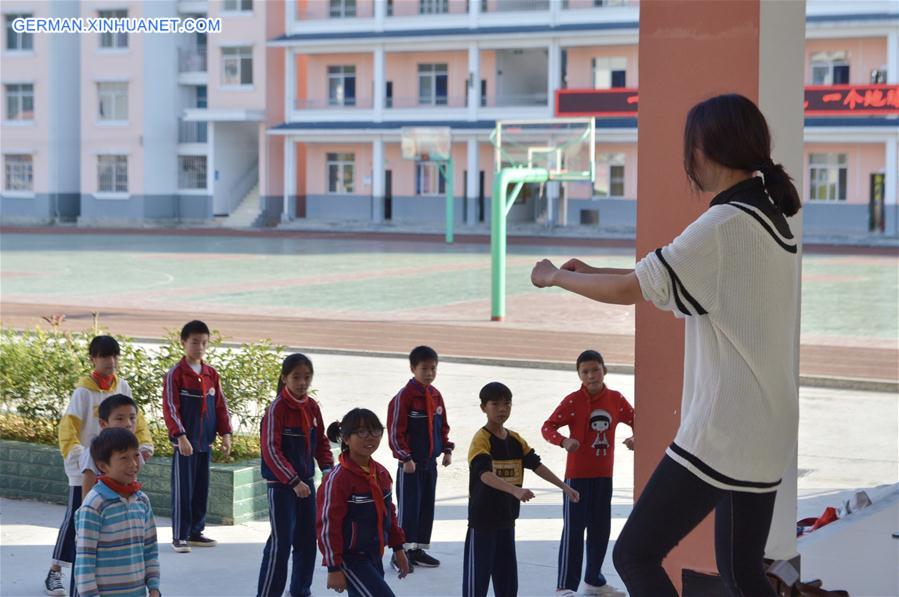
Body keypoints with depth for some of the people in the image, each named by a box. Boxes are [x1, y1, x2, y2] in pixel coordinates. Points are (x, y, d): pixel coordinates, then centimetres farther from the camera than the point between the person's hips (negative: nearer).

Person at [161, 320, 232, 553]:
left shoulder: (212, 375, 10)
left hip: (205, 442, 6)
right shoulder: (175, 374, -7)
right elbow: (170, 408, -12)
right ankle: (179, 536, 4)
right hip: (184, 443, -6)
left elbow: (220, 406, 14)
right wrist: (180, 436, -20)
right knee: (183, 489, -2)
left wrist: (225, 433, 4)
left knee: (202, 489, 11)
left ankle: (196, 532, 21)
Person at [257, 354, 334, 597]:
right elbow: (271, 450, -20)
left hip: (306, 481, 7)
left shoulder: (312, 407, 4)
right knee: (281, 541, -8)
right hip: (281, 484, -7)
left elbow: (321, 442, 14)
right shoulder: (277, 408, -16)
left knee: (307, 539, 12)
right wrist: (293, 481, -25)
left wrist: (327, 467, -3)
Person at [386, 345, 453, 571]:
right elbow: (395, 431, -15)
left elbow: (443, 426, 17)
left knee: (427, 506, 12)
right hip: (410, 464, -7)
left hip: (431, 463, 7)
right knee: (408, 508, -4)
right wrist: (405, 458, -17)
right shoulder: (404, 396, -14)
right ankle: (401, 553, 3)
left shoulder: (436, 396, 8)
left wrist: (447, 450, 8)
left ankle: (419, 550, 22)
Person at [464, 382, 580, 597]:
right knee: (478, 572, -2)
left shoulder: (516, 440, 7)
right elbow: (485, 474, -31)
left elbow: (537, 465, 7)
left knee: (507, 572, 14)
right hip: (482, 519, -7)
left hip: (507, 519, 7)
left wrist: (564, 487, -2)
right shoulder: (481, 439, -17)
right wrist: (515, 490, -45)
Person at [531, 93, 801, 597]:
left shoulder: (725, 224, -17)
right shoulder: (770, 217, 11)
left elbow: (628, 291, -14)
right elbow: (691, 284, 20)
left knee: (635, 555, -2)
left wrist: (555, 277, 2)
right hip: (763, 432, 9)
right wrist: (594, 273, 18)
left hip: (723, 433, -9)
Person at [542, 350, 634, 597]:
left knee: (601, 529, 13)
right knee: (573, 529, -3)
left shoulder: (616, 399, 0)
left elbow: (635, 421, 9)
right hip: (577, 474, -4)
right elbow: (548, 427, -11)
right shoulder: (572, 401, -10)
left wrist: (635, 438, -12)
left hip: (604, 475, 5)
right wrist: (564, 441, -30)